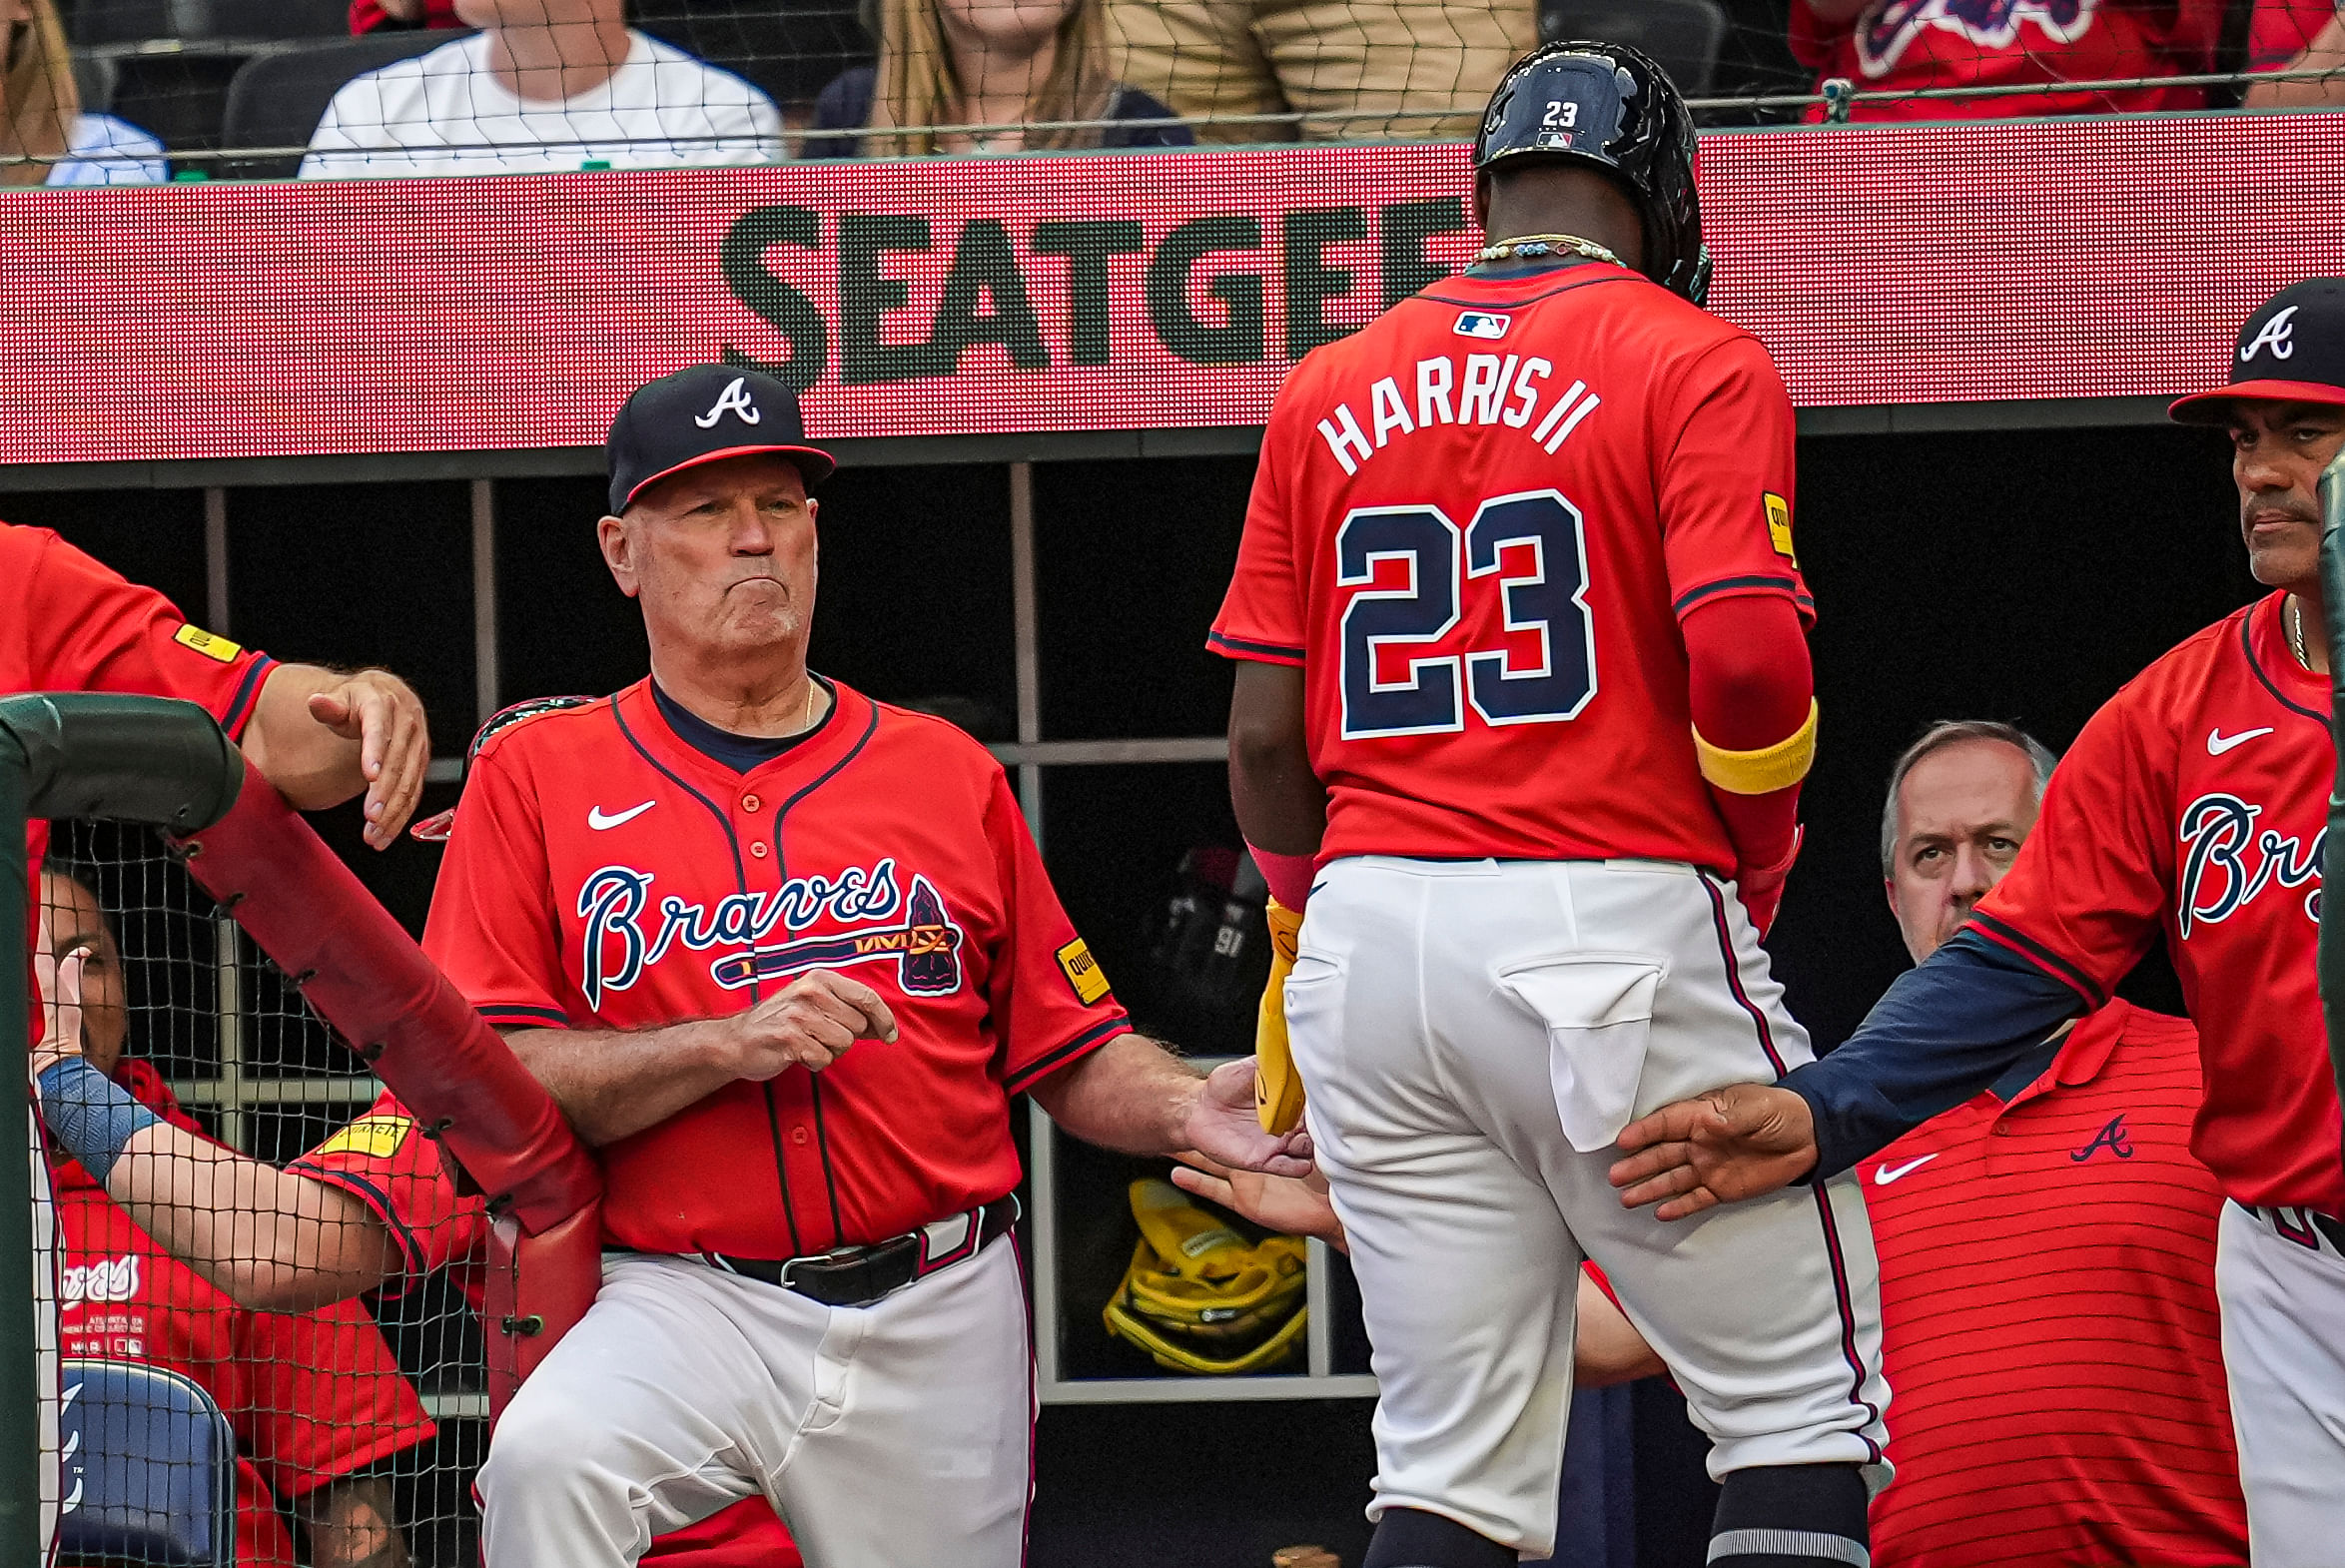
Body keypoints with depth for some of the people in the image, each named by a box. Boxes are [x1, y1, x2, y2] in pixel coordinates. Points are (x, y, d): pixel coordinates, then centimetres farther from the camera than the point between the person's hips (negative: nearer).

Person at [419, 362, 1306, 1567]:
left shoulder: (947, 773, 12)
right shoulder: (535, 776, 5)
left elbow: (1068, 1052, 12)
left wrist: (1184, 1109, -9)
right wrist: (728, 1044, -17)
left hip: (937, 1329, 3)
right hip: (687, 1304, -3)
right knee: (548, 1457, -33)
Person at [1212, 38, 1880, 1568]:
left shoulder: (1329, 391, 14)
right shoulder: (1696, 363, -1)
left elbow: (1263, 731, 10)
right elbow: (1745, 654, -15)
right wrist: (1762, 858, 3)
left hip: (1371, 928, 5)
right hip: (1617, 922, -5)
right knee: (1806, 1411, 2)